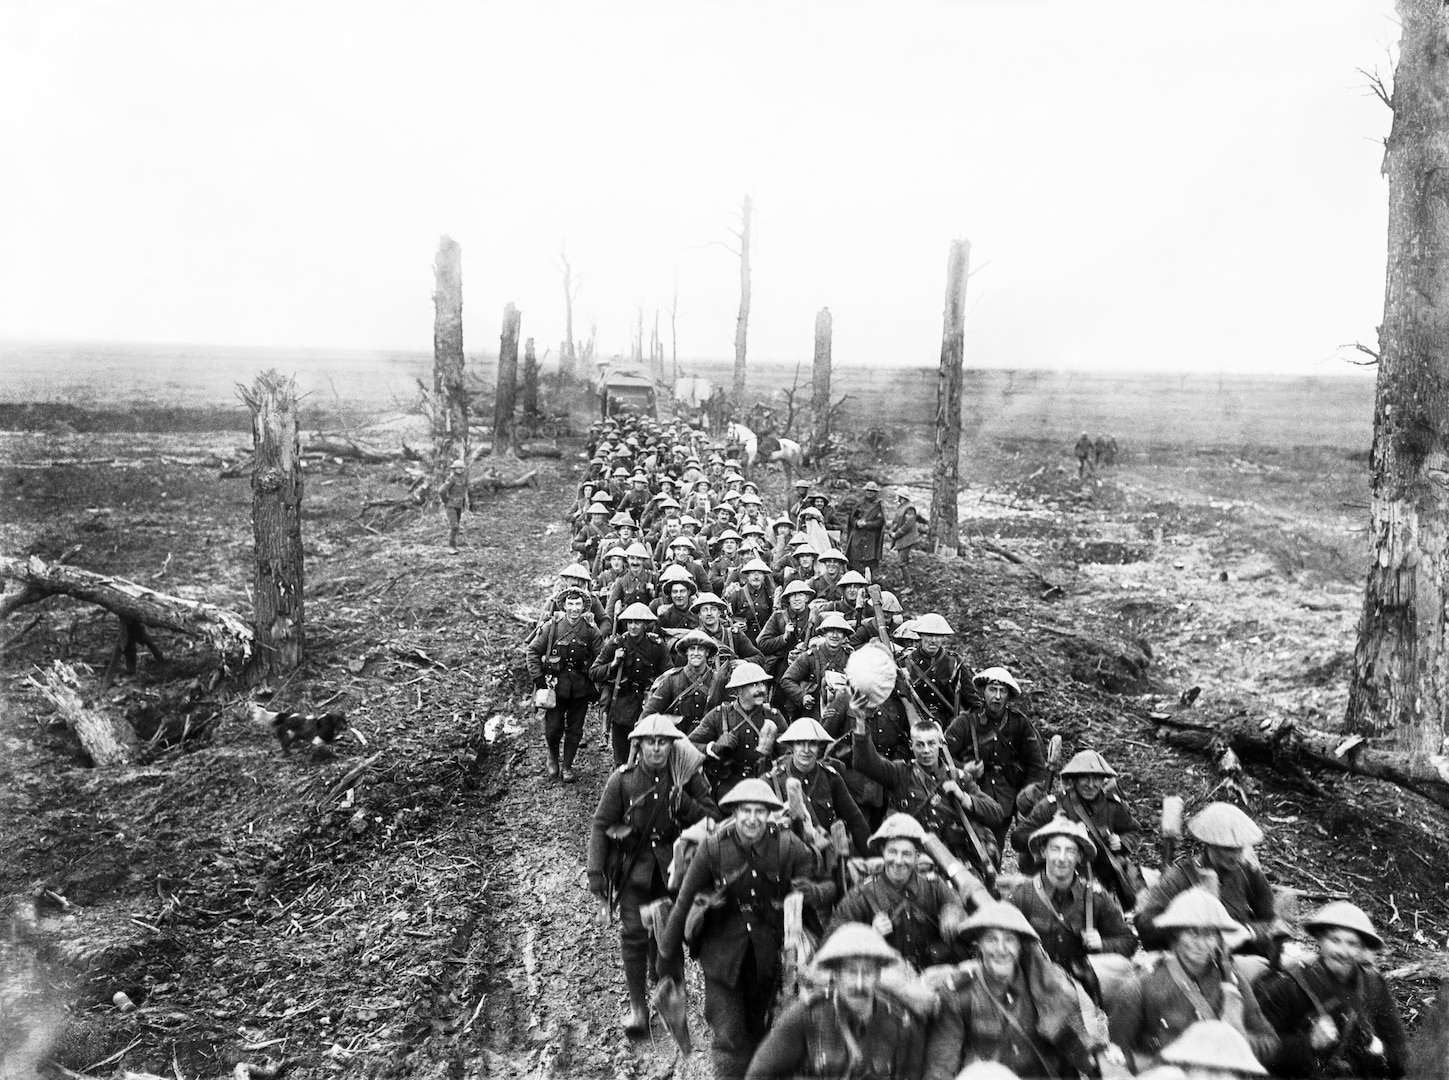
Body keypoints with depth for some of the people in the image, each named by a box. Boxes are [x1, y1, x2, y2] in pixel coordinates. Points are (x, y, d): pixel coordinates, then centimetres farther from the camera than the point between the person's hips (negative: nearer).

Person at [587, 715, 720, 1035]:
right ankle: (637, 1005, 7)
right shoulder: (622, 779, -7)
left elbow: (714, 818, -2)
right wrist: (595, 872, -7)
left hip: (674, 864, 1)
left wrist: (685, 805, -19)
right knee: (633, 932, -5)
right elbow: (601, 826, -3)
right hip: (633, 864, -1)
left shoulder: (686, 776, -5)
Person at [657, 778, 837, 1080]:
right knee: (729, 1038, -3)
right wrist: (668, 955, -2)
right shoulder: (714, 846, -18)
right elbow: (685, 902, -9)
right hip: (723, 951, -2)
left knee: (755, 1031, 21)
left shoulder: (789, 846, -17)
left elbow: (830, 886, -10)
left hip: (768, 952, 2)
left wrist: (814, 892, -35)